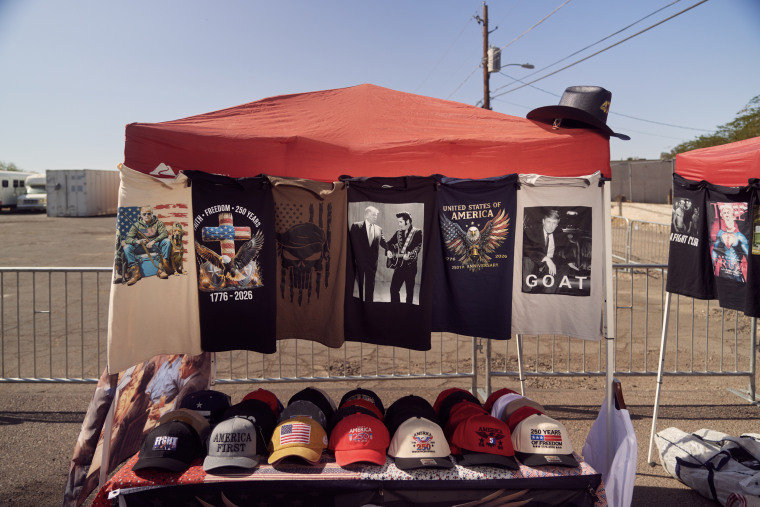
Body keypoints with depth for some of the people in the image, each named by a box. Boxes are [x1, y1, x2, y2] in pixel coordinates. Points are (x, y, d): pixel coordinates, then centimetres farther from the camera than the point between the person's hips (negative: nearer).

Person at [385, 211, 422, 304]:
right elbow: (390, 243, 18)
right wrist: (389, 251, -1)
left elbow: (418, 247, -16)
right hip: (399, 264, 5)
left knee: (409, 290, 6)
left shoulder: (417, 232, -6)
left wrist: (409, 255, -30)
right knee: (394, 288, 2)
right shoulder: (398, 232, 11)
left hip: (410, 266, -5)